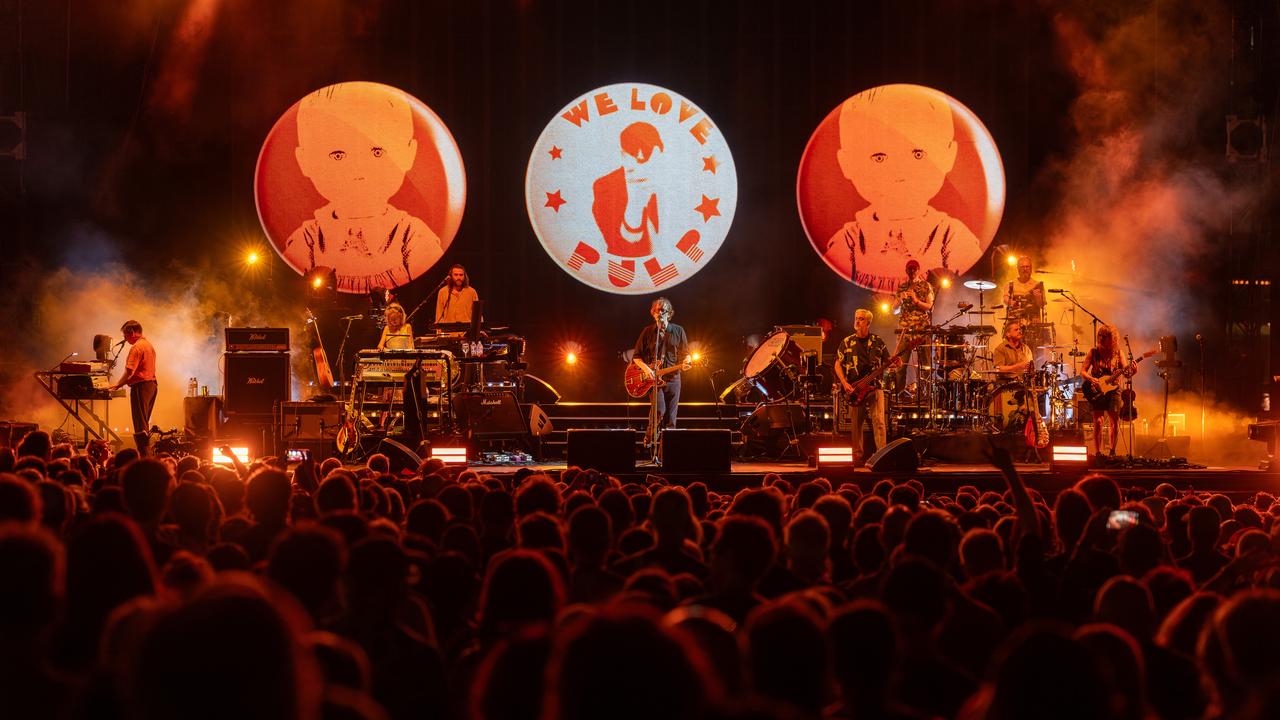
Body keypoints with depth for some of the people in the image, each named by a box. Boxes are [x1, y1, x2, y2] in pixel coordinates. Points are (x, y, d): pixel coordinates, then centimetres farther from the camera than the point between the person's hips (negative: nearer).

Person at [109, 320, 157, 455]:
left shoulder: (136, 347, -14)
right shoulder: (149, 345, 17)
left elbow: (129, 372, -20)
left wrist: (117, 385, -10)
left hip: (141, 385, -10)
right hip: (151, 384, 10)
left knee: (140, 424, -8)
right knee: (144, 423, 15)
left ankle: (143, 456, -12)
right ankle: (145, 453, 17)